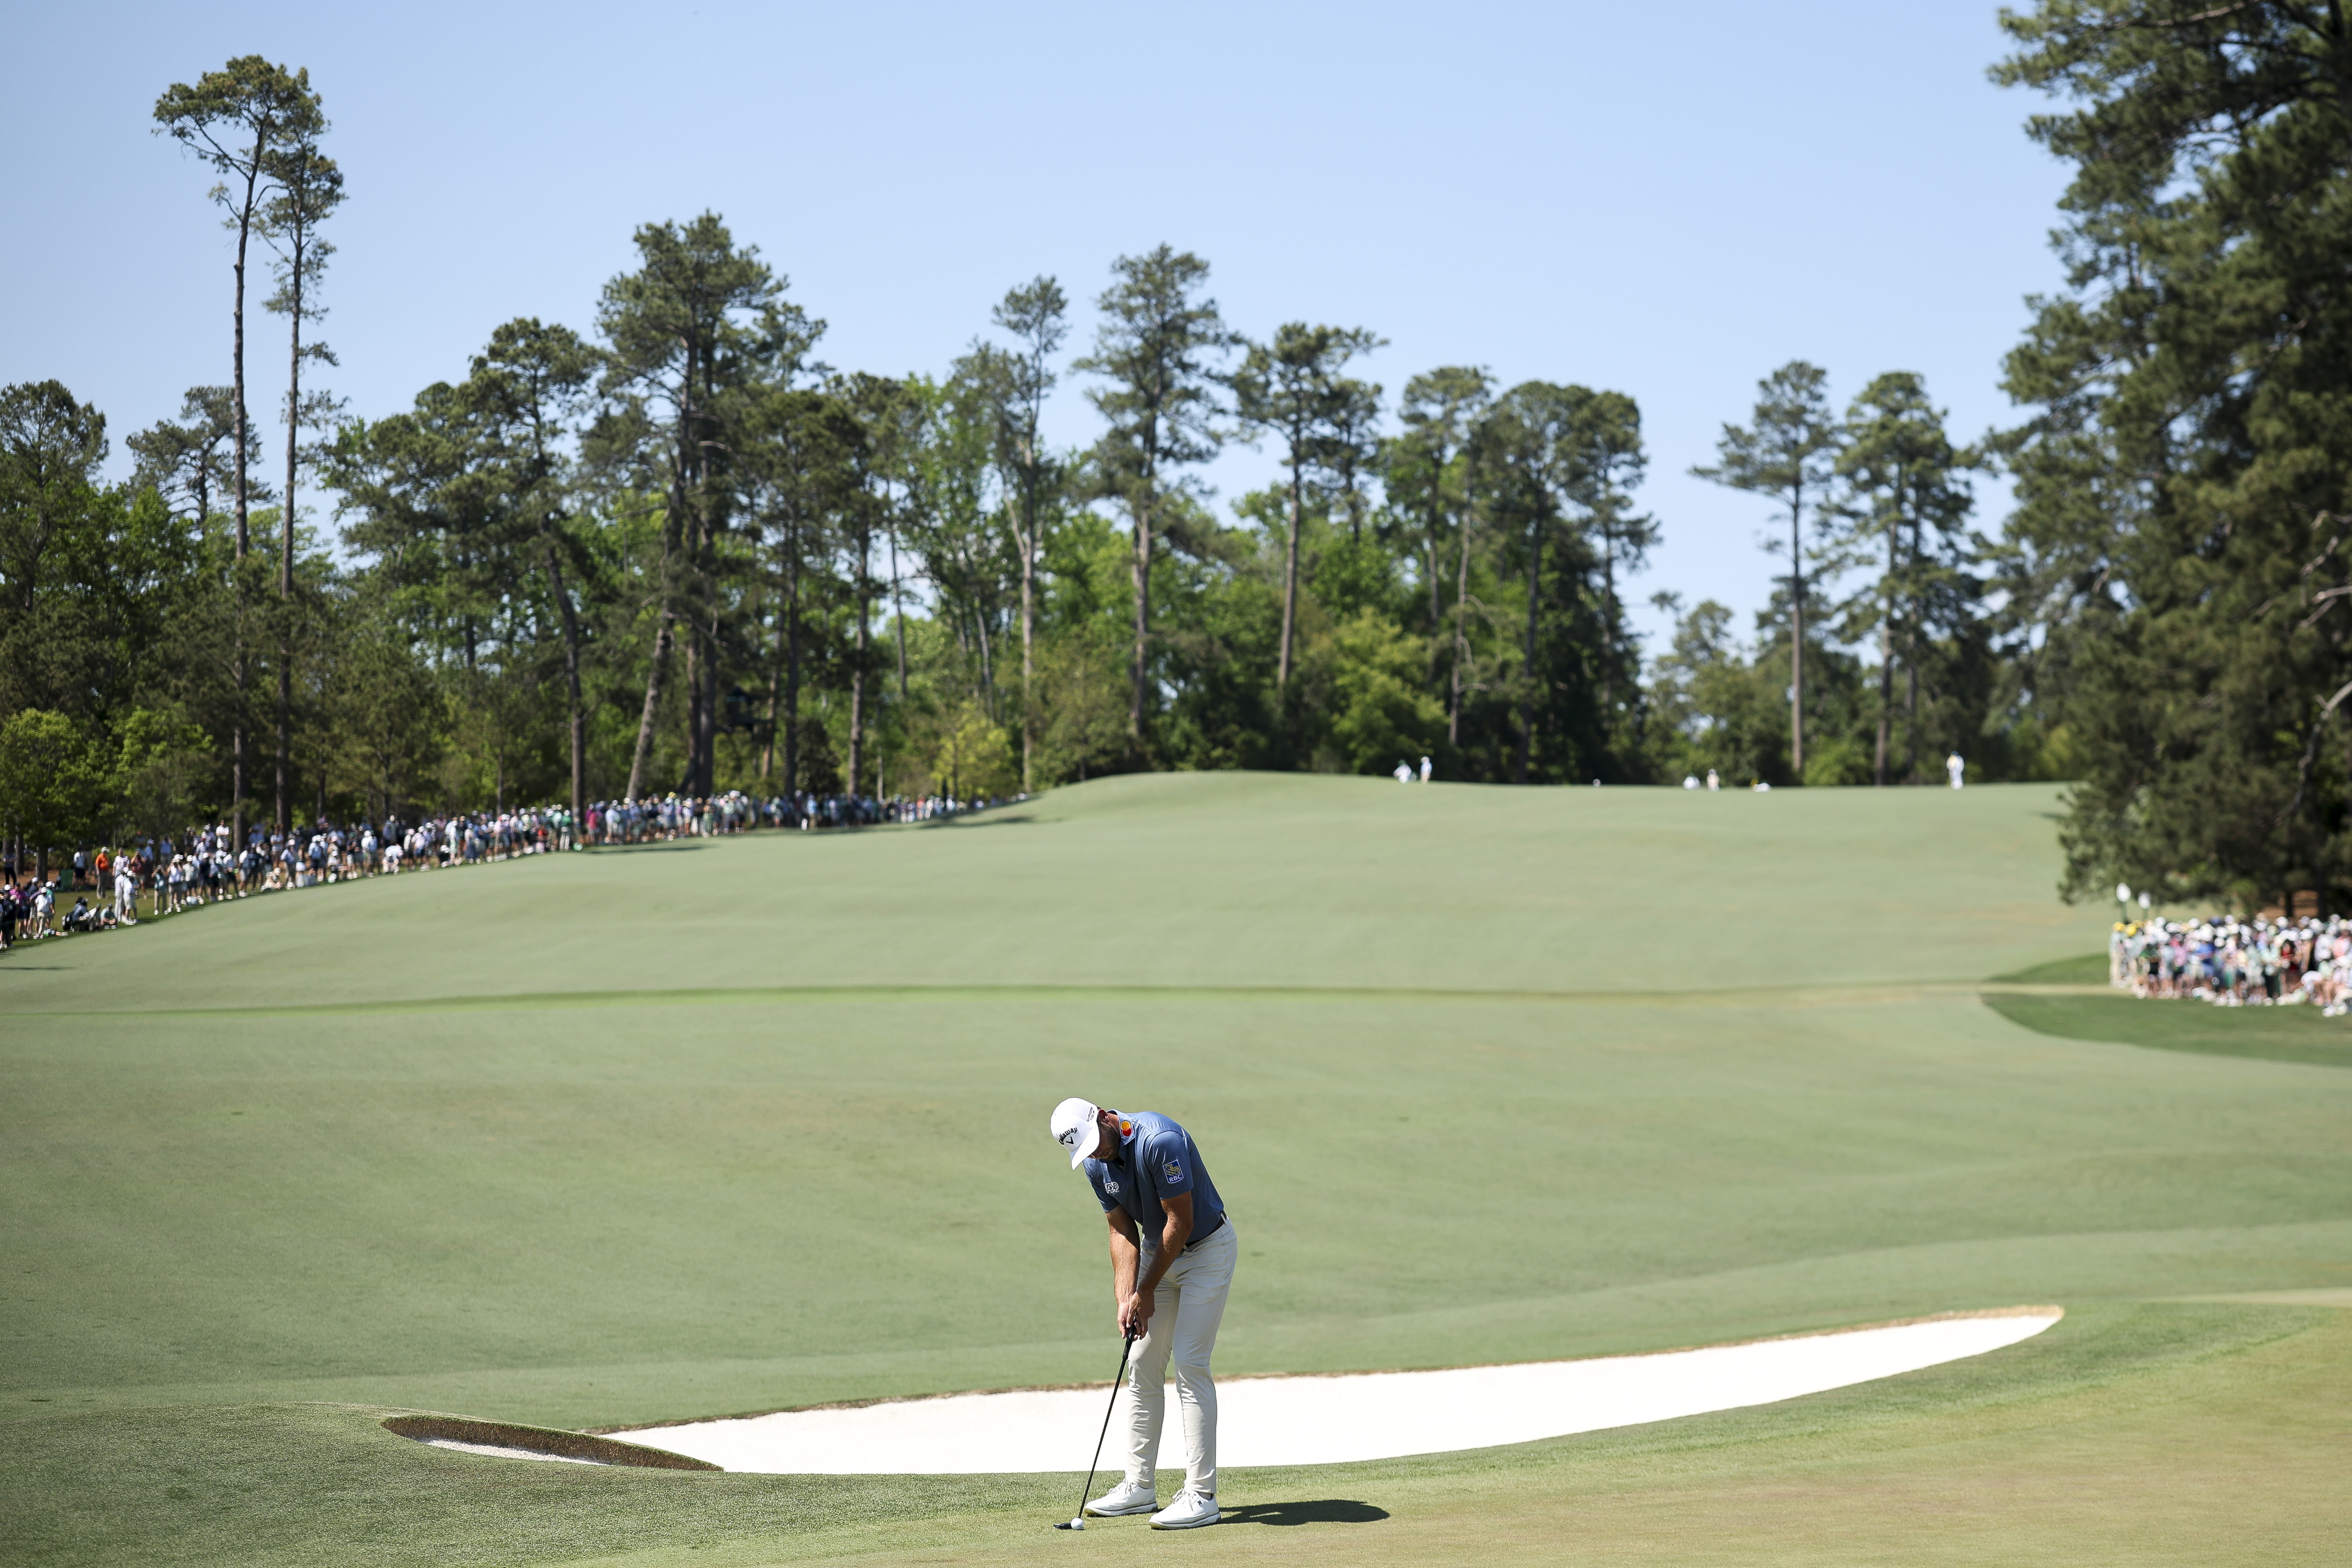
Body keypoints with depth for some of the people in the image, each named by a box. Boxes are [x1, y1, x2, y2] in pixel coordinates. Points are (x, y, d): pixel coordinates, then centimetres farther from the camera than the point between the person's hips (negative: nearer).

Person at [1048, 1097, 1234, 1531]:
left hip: (1206, 1249, -8)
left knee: (1189, 1363, -14)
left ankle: (1202, 1495, -13)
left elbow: (1181, 1223, -25)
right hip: (1158, 1251, 8)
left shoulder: (1160, 1141, -30)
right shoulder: (1096, 1166, -5)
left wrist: (1147, 1292, -16)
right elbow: (1123, 1232, -1)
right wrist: (1125, 1299, -14)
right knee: (1142, 1365, 7)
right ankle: (1140, 1486, 16)